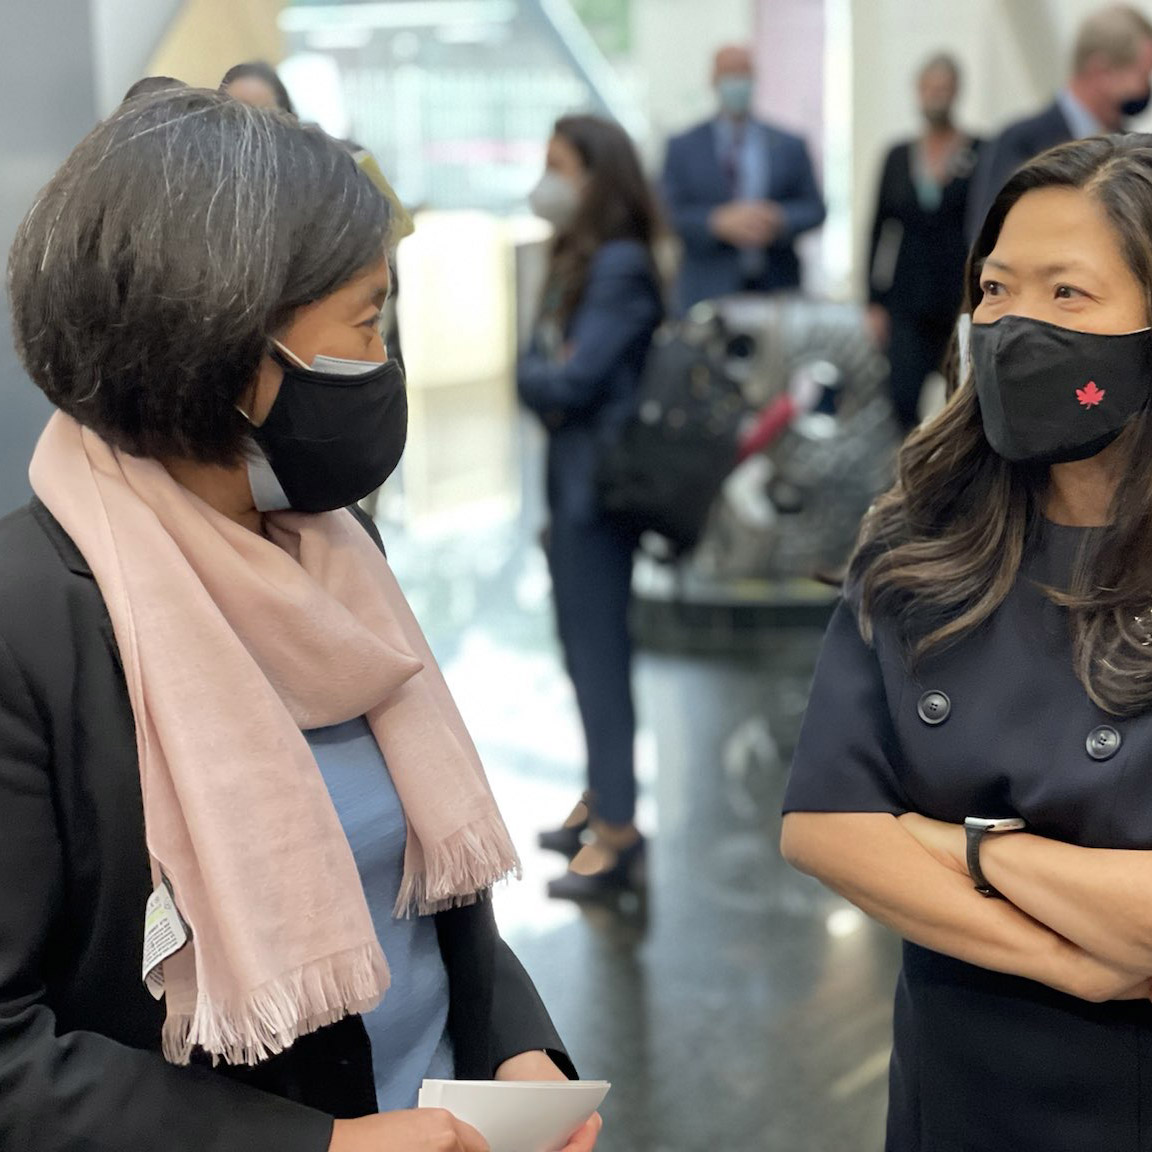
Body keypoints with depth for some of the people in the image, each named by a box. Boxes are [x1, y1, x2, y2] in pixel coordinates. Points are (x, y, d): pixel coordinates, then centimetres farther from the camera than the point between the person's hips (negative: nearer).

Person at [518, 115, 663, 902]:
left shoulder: (619, 266, -16)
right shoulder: (574, 260, 13)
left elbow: (573, 380, -22)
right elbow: (540, 365, 10)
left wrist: (534, 376, -3)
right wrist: (546, 377, -11)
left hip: (600, 479, -9)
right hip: (569, 474, 10)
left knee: (599, 649, -4)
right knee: (583, 644, 17)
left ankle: (617, 835, 4)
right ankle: (602, 799, 31)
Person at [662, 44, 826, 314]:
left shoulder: (789, 146, 12)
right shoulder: (682, 148, 8)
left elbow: (815, 209, 9)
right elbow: (669, 213, 0)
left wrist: (778, 221, -13)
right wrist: (719, 223, -17)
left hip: (777, 291, 1)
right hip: (708, 294, -1)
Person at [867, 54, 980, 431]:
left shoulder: (980, 154, 0)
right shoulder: (898, 156, 9)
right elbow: (880, 230, 10)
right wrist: (874, 303, 5)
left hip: (963, 299, -2)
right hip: (908, 300, 2)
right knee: (902, 400, -8)